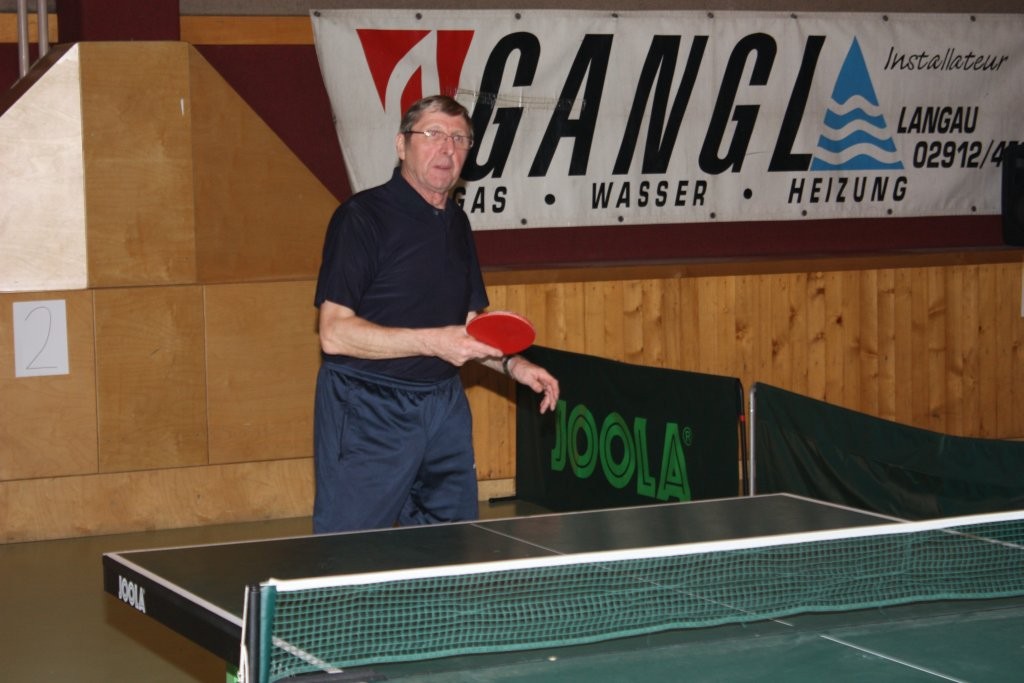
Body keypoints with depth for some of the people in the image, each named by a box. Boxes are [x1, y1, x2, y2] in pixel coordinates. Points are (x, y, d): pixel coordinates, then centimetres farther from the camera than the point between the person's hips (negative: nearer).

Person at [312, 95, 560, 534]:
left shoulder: (456, 224, 14)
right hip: (368, 412, -7)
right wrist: (432, 341, -23)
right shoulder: (363, 216, -10)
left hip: (445, 406, 7)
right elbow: (334, 333, -18)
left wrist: (514, 366, 5)